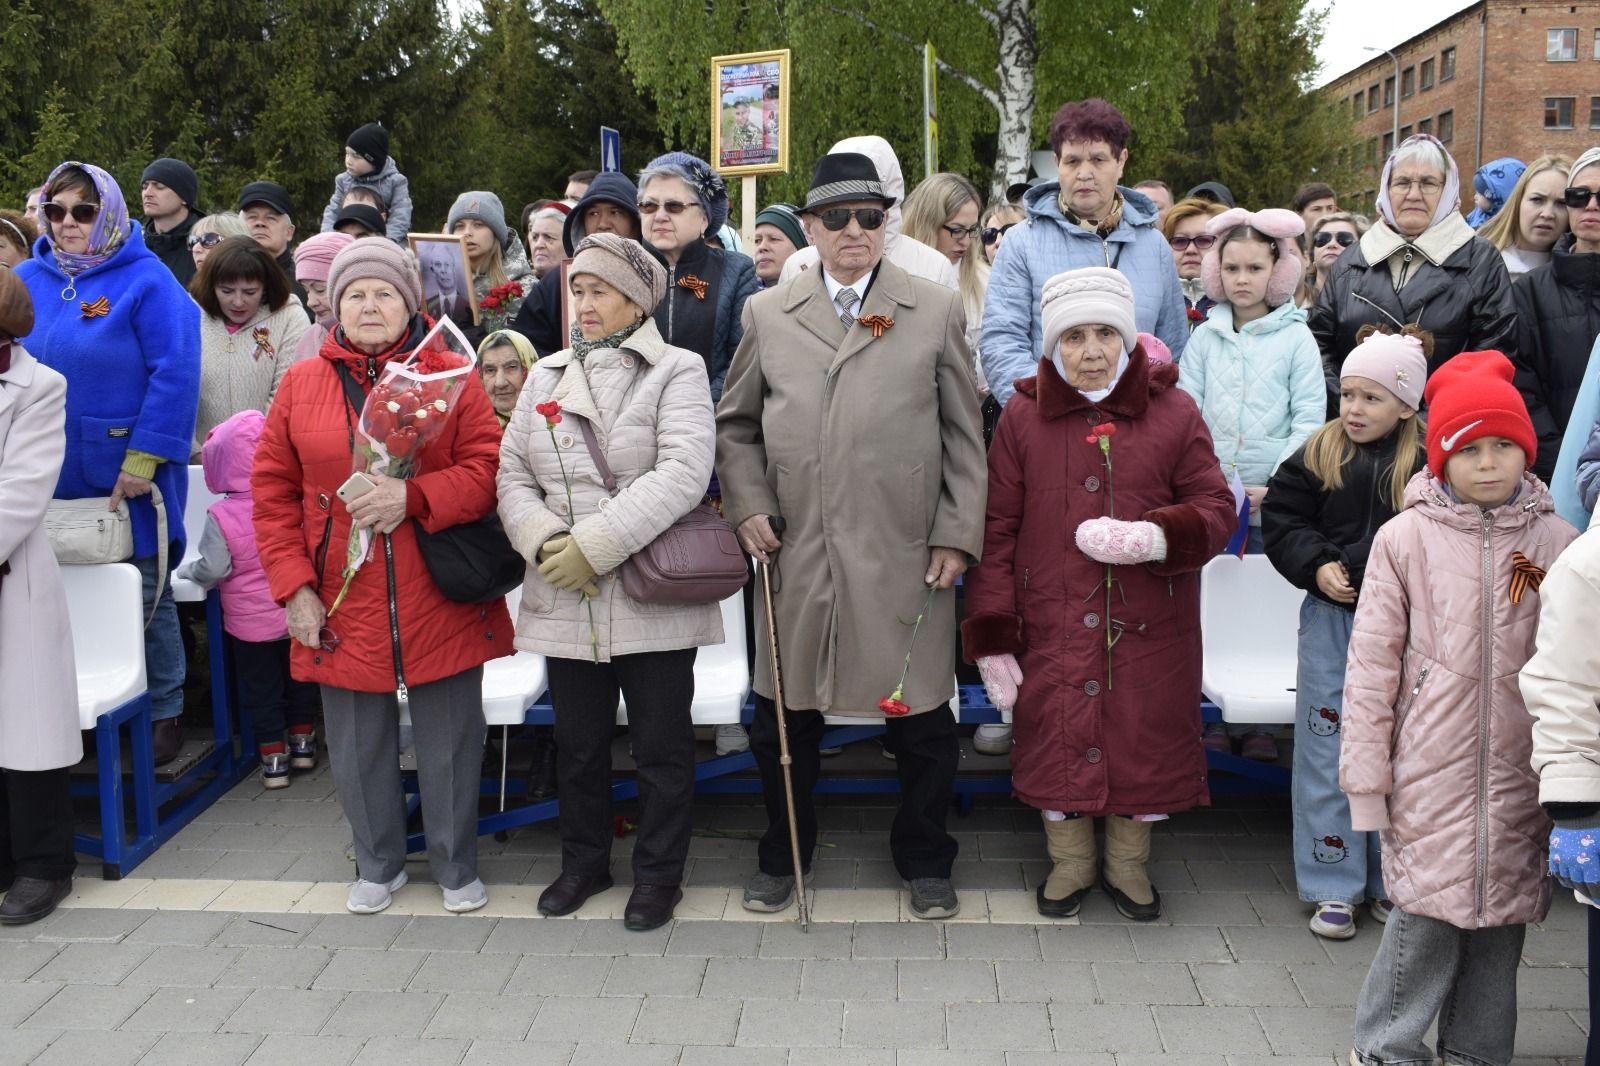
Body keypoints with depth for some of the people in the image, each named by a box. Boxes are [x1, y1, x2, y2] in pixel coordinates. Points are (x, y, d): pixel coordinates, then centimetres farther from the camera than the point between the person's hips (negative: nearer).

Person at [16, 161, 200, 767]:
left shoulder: (146, 281, -8)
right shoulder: (27, 281, 8)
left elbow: (175, 375, -16)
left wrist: (143, 460, -19)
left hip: (128, 479, -5)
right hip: (51, 482, 5)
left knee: (145, 598, 6)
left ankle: (162, 717, 18)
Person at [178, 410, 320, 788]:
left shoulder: (221, 516, -18)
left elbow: (213, 568, -18)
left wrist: (189, 569, 1)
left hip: (250, 621, -3)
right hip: (295, 615, 3)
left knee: (261, 688, 9)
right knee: (299, 679, 19)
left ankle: (274, 759, 12)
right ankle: (303, 744, 29)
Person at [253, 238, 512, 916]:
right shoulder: (302, 383, 5)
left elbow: (487, 467, -6)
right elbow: (273, 491, 5)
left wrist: (414, 497, -21)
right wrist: (294, 584, -3)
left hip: (439, 600, -1)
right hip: (342, 606, 2)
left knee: (450, 741, 9)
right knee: (358, 746, 12)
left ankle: (457, 866, 28)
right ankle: (378, 865, 32)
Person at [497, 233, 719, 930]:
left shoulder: (677, 371, -3)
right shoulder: (546, 375, 13)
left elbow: (683, 473, -18)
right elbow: (513, 473, 9)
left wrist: (596, 545, -21)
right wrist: (544, 540, -11)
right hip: (564, 598, 5)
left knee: (662, 745, 6)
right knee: (578, 742, 16)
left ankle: (659, 872, 23)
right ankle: (584, 861, 35)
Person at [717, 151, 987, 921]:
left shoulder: (936, 311, 4)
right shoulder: (768, 315, 9)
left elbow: (963, 434, 5)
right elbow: (735, 425, 16)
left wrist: (957, 534, -1)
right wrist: (748, 506, 2)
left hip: (905, 553, -1)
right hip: (795, 551, 2)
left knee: (921, 716, 6)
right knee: (784, 713, 11)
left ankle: (924, 864, 28)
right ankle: (782, 859, 32)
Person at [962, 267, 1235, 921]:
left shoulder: (1173, 412, 0)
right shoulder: (1023, 417, 1)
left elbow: (1216, 510, 3)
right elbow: (996, 531, 1)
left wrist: (1152, 537, -18)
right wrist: (991, 638, -3)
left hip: (1150, 630, 0)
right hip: (1054, 627, 0)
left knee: (1144, 743, 8)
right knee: (1058, 742, 6)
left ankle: (1128, 864, 32)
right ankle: (1070, 862, 31)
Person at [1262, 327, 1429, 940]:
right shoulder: (1318, 456, 1)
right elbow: (1281, 522, 3)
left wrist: (1356, 567, -21)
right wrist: (1318, 568, -13)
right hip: (1330, 621, 2)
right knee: (1327, 756, 6)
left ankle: (1391, 881, 27)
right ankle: (1335, 887, 17)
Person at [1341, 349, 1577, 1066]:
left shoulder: (1555, 542, 3)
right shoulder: (1406, 538, -5)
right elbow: (1371, 661, -4)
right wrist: (1366, 773, -5)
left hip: (1520, 772, 3)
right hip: (1432, 772, -3)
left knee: (1505, 910, 11)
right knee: (1429, 907, -2)